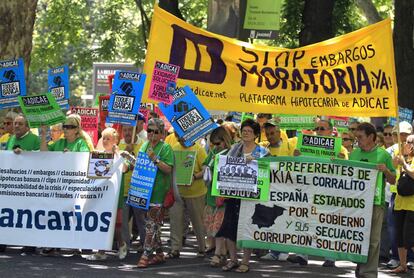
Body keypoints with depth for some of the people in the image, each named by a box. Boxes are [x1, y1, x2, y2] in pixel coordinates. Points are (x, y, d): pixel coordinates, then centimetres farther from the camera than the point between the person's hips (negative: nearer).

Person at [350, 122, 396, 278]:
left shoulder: (383, 155, 2)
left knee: (372, 240, -4)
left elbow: (393, 180, 5)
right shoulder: (354, 154, 13)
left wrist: (386, 170, -14)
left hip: (375, 202, -4)